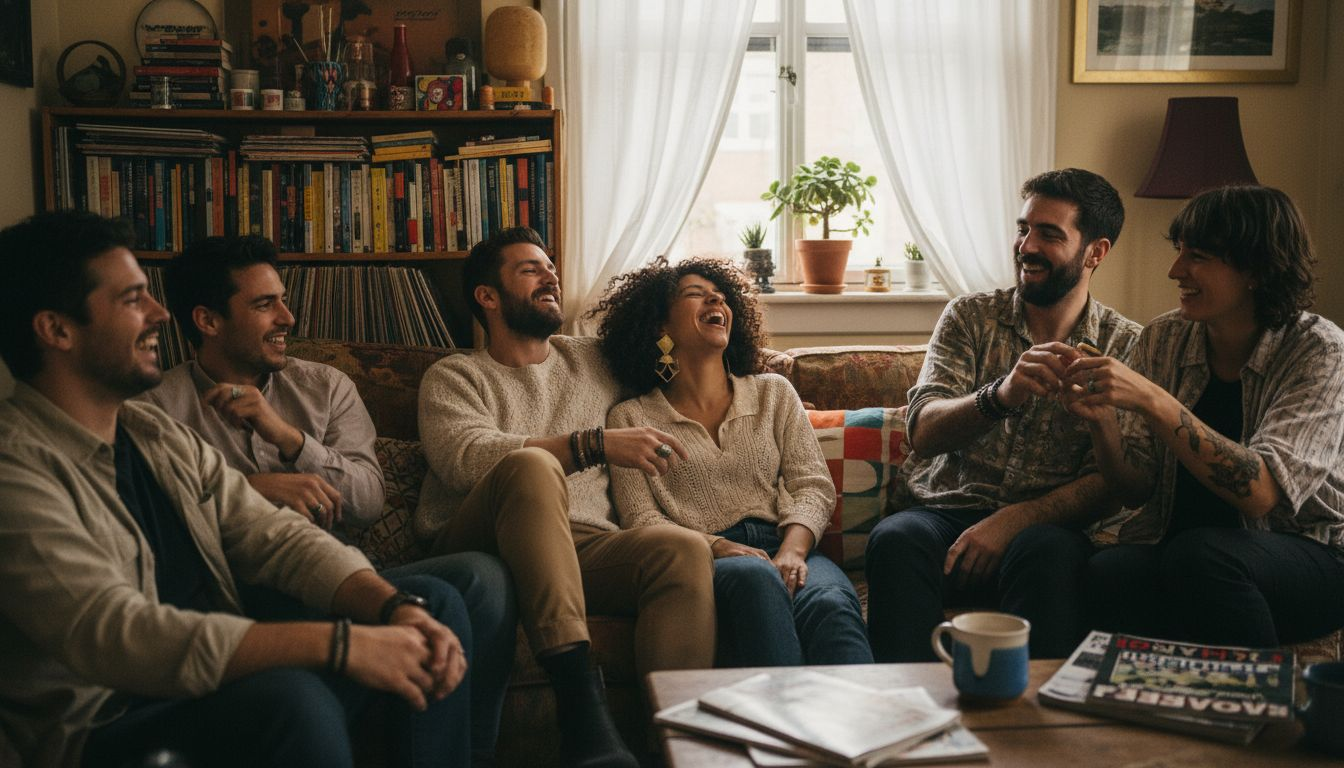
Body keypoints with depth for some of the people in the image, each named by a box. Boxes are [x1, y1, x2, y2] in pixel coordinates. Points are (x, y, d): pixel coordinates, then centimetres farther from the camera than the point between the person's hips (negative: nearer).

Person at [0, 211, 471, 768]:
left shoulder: (158, 434, 11)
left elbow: (278, 539, 5)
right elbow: (112, 633, -30)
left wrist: (396, 608, -14)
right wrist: (343, 644, -33)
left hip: (220, 680, 9)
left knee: (436, 605, 3)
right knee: (292, 701, -37)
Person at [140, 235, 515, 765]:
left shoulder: (326, 387, 19)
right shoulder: (160, 409, 8)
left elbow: (370, 500, 5)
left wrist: (287, 436, -7)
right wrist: (252, 488, -16)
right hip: (249, 595, -4)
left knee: (482, 576, -25)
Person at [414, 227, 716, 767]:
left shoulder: (595, 361, 26)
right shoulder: (453, 377, 12)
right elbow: (466, 458, -10)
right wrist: (595, 445, -16)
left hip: (585, 549, 3)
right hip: (483, 546, -3)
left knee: (685, 550, -29)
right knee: (532, 465, -35)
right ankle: (577, 697, -43)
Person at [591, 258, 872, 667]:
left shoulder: (774, 392, 23)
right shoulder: (631, 419, 15)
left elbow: (814, 486, 12)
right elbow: (641, 520, 4)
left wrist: (792, 550, -10)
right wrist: (716, 547, -16)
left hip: (785, 547, 3)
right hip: (698, 563, -2)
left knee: (831, 604, -34)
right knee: (755, 577, -39)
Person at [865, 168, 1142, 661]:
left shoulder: (1126, 345, 5)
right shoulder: (970, 316, 9)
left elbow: (1114, 481, -4)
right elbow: (924, 432, -7)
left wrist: (1016, 519, -20)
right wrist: (1000, 395, -28)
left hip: (1045, 528, -1)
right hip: (948, 512, 1)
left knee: (1047, 552, -36)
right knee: (895, 539, -32)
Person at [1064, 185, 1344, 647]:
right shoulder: (1163, 340, 2)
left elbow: (1261, 493, -25)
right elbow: (1137, 490, 2)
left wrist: (1152, 401, -32)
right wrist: (1101, 420, -18)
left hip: (1304, 556, -2)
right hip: (1172, 542, 3)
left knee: (1198, 555, -35)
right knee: (1106, 574, -31)